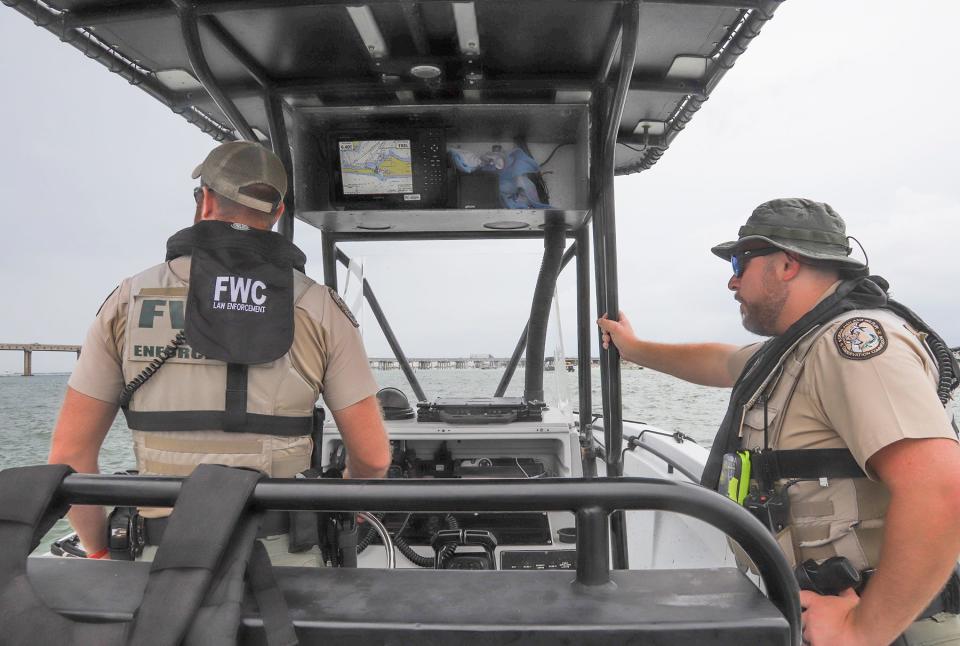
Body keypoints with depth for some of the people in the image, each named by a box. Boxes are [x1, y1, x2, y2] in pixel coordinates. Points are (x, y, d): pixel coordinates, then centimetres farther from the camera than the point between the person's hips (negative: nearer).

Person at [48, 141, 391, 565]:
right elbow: (373, 454, -3)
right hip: (281, 553, -1)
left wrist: (99, 551, 17)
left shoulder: (132, 300, 0)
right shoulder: (320, 309, -3)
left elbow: (70, 453, 2)